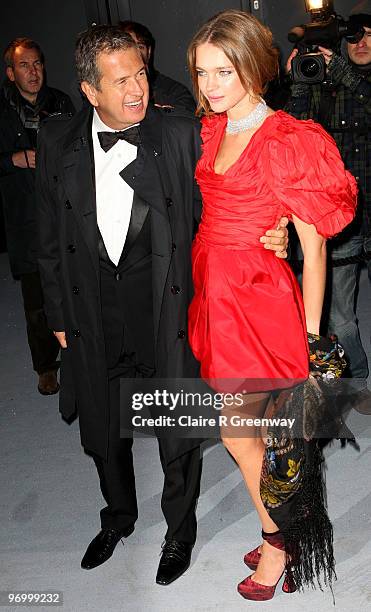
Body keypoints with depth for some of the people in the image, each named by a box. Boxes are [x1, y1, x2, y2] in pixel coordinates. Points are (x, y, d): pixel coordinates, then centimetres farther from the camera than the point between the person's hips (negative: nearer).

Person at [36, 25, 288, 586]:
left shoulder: (182, 135, -9)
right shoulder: (57, 142, -1)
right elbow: (51, 239, 6)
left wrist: (269, 236, -19)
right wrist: (59, 315, 7)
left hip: (167, 315, -2)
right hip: (94, 324, 3)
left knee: (178, 436, 12)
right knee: (102, 434, 21)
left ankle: (180, 529, 41)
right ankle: (119, 516, 51)